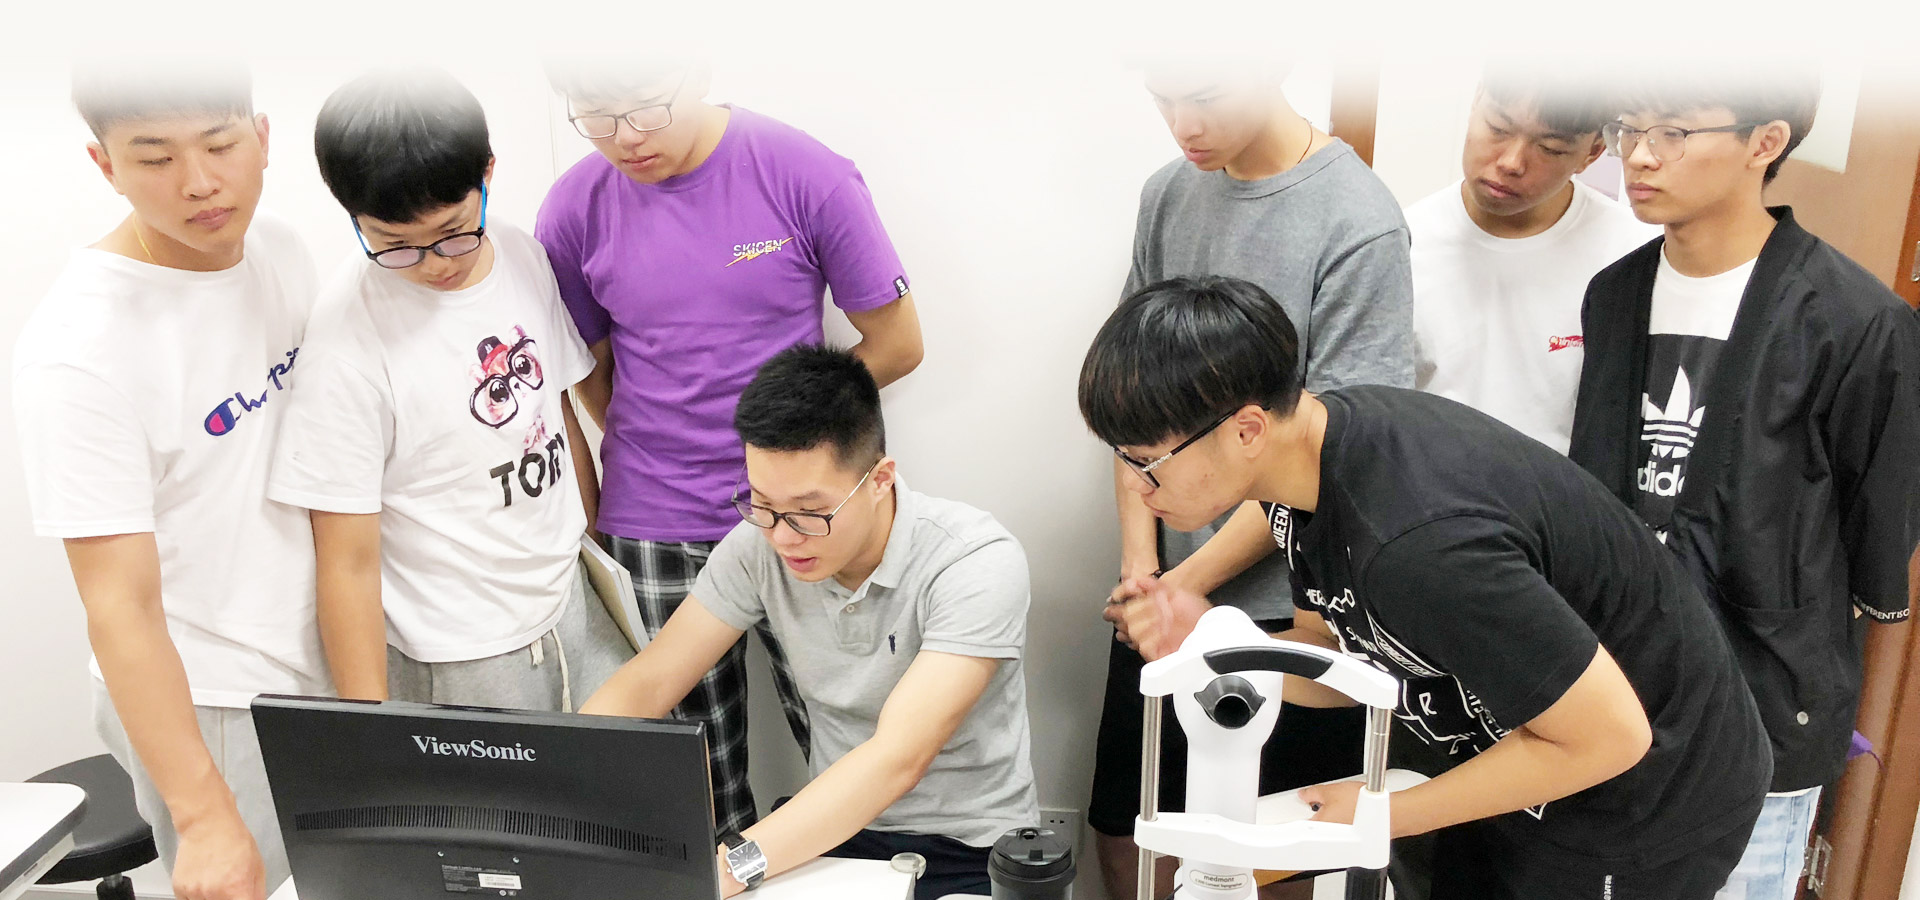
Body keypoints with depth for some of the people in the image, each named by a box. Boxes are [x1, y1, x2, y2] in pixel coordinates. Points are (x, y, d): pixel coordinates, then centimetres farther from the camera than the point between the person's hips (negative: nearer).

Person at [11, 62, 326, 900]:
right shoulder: (75, 350, -23)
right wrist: (205, 818, -23)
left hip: (322, 652, 6)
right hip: (201, 697, -6)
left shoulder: (280, 247, -3)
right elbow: (120, 608, -23)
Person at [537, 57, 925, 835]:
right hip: (654, 532, 2)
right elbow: (590, 371, 11)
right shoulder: (576, 209, -2)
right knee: (697, 766, 10)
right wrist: (660, 451, 2)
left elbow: (896, 344, -2)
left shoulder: (807, 175, -9)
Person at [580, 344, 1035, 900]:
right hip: (834, 828, 4)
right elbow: (644, 687, -4)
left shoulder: (978, 563, -23)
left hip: (967, 855, -4)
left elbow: (898, 759, -31)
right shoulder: (759, 545, -7)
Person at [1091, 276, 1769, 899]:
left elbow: (1610, 735, -29)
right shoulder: (1304, 449, -11)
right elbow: (1342, 661, 0)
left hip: (1651, 800, -7)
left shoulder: (1415, 540, -38)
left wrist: (1388, 813, -20)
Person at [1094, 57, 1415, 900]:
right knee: (1123, 829, 17)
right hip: (1165, 589, 5)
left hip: (1286, 605, -5)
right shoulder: (1169, 194, 2)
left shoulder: (1359, 224, -14)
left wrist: (1191, 583, -13)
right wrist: (1140, 560, -2)